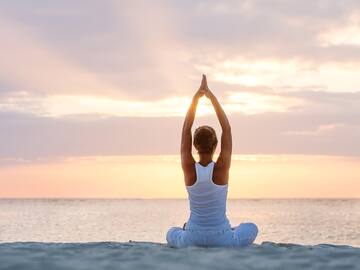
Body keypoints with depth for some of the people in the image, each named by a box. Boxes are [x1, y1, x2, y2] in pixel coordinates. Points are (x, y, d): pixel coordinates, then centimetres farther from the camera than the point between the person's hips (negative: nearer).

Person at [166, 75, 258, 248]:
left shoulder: (189, 169, -12)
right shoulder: (221, 169, -15)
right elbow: (227, 130, -7)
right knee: (251, 228, 30)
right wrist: (212, 98, -5)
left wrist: (196, 97, -3)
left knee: (171, 233, 37)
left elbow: (186, 129, -4)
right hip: (222, 240, -2)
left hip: (192, 239, 2)